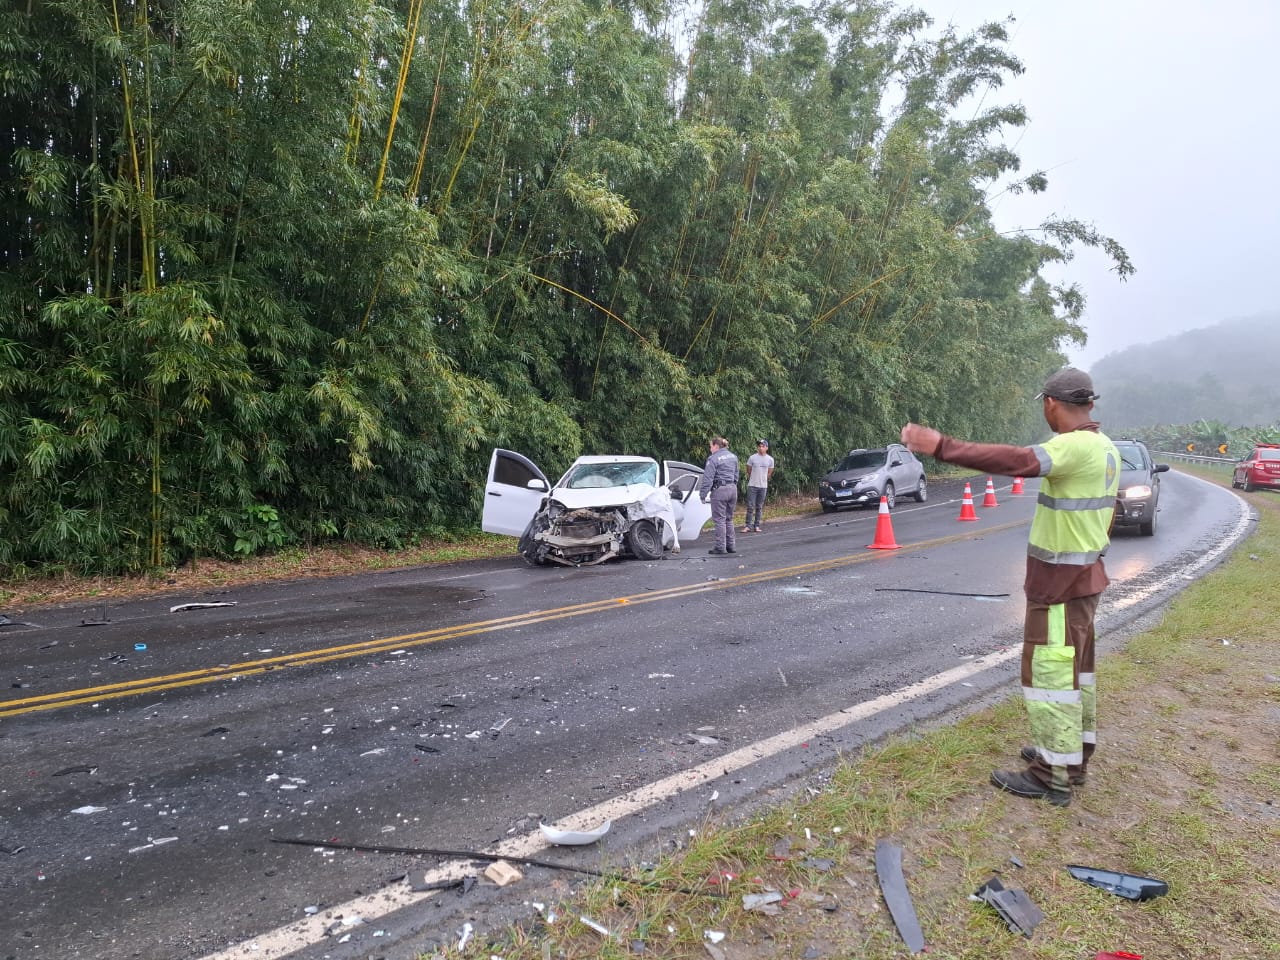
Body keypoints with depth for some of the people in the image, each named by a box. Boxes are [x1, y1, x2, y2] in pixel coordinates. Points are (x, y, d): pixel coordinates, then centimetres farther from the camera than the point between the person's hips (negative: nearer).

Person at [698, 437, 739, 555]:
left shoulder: (713, 459, -11)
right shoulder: (733, 456, 13)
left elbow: (708, 478, -14)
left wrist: (703, 494, -11)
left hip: (719, 490, -7)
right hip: (732, 489, 7)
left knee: (720, 519, -1)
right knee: (729, 519, 16)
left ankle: (720, 547, 1)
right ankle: (731, 545, 19)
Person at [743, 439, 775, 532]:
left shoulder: (770, 459, 2)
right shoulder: (752, 458, -4)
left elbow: (769, 473, 14)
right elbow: (748, 471, 8)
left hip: (763, 486, 2)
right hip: (752, 486, -2)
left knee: (759, 507, 8)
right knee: (750, 506, -5)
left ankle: (757, 526, 14)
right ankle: (748, 526, -1)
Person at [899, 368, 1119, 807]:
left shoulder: (1076, 447, -23)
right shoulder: (1104, 447, 9)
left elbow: (1017, 461, -40)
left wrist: (941, 446, -44)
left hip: (1060, 583, -10)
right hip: (1083, 576, 10)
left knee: (1048, 672, -2)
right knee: (1073, 669, 19)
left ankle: (1053, 775, 8)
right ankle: (1072, 754, 33)